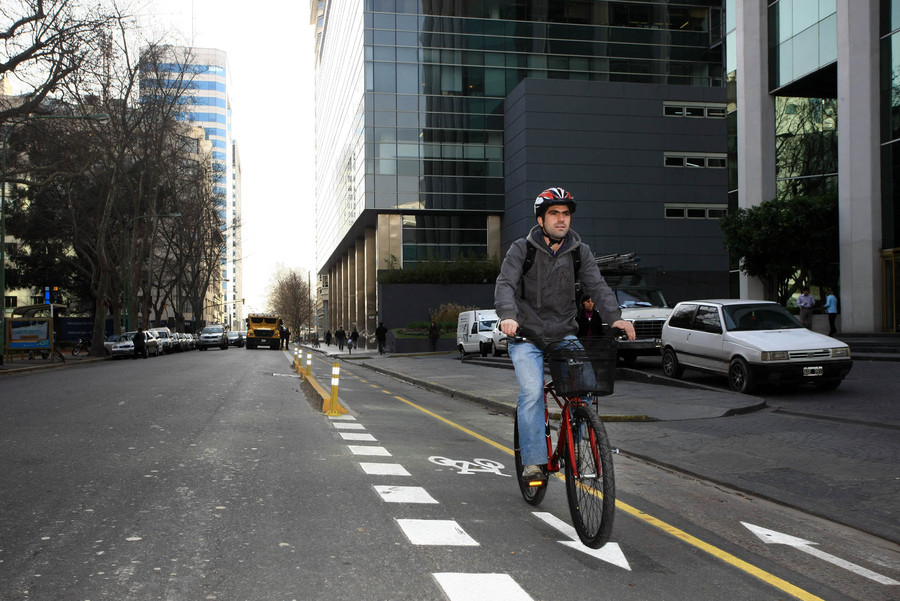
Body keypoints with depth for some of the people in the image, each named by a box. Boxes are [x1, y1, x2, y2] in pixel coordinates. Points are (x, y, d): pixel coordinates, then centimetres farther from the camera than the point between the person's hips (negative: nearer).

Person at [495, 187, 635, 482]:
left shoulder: (580, 252, 5)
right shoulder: (521, 249, -3)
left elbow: (597, 286, -6)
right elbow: (505, 284, -15)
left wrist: (614, 317, -25)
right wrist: (508, 316, -36)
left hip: (564, 334, 2)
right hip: (527, 336, -2)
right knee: (532, 392, -20)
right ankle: (533, 460, -11)